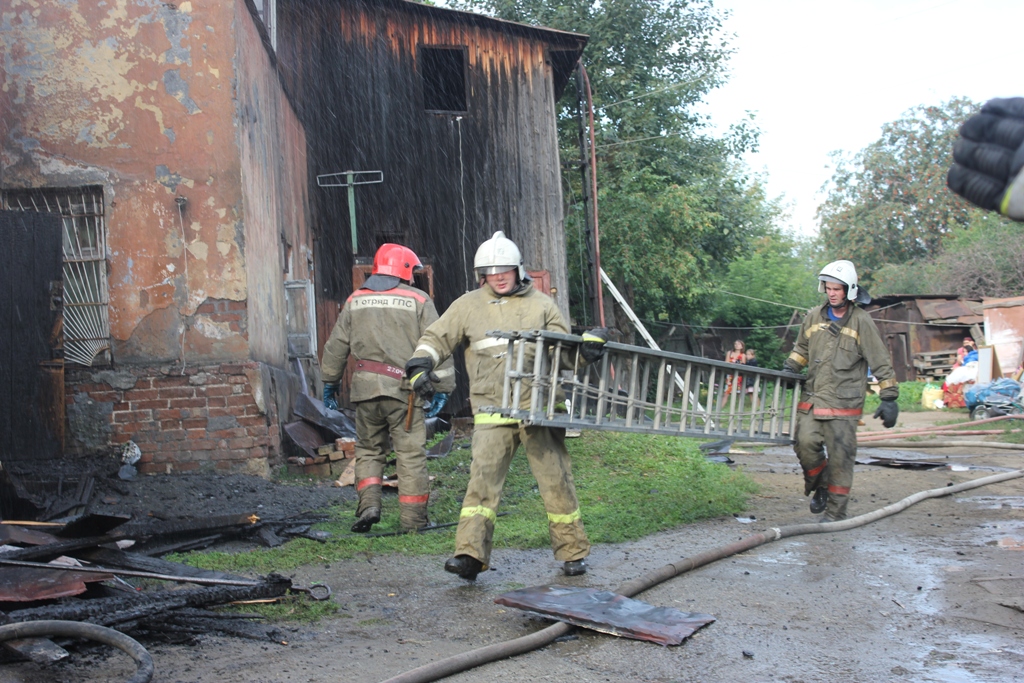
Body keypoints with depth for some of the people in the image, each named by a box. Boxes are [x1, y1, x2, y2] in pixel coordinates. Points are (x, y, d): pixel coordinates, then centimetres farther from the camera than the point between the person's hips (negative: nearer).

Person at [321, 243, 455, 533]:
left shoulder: (356, 300, 12)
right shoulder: (418, 300, 2)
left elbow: (337, 344, 15)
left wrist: (330, 382, 23)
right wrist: (442, 387, 0)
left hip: (365, 388, 3)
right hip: (403, 389, -3)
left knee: (368, 449, 17)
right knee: (410, 453, 3)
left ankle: (369, 504, 3)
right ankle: (412, 518, 6)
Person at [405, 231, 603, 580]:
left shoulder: (541, 305, 11)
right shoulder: (468, 306, 11)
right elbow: (436, 338, 13)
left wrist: (586, 345, -8)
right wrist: (420, 364, -4)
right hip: (492, 408, 0)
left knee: (555, 478, 5)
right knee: (483, 477, -11)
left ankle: (572, 552, 18)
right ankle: (470, 554, -11)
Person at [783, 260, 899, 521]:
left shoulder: (861, 322, -1)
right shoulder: (813, 317, 11)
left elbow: (881, 363, 0)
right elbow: (801, 349, 27)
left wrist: (889, 398, -4)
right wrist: (789, 369, 11)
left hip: (844, 403, -3)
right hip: (811, 398, 4)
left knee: (840, 457, -1)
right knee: (805, 444, -9)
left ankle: (835, 512, 9)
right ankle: (820, 487, 19)